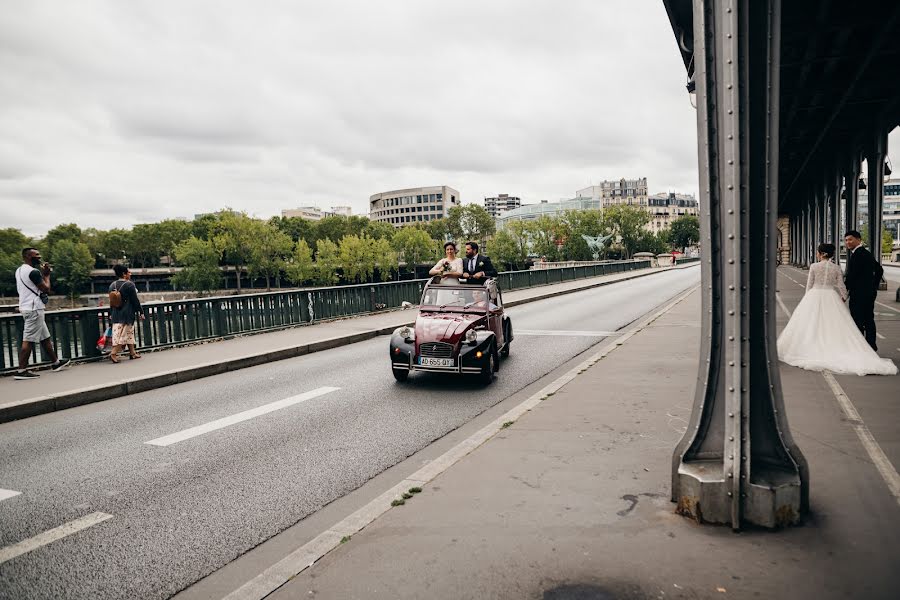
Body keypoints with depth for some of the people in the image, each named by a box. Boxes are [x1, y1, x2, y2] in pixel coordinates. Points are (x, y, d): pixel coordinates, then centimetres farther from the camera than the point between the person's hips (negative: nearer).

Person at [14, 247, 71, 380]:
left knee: (45, 337, 17)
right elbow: (46, 289, -13)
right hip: (34, 309, -10)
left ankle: (55, 362, 25)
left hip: (27, 308, 10)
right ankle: (21, 371, -8)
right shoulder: (33, 272, -16)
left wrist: (43, 273, 13)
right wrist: (46, 275, 1)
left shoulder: (19, 270, 14)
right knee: (28, 341, -9)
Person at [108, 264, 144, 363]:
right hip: (127, 313, -7)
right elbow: (135, 300, -12)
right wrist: (140, 312, -5)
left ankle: (132, 353, 22)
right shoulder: (129, 285, -13)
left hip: (116, 313, 7)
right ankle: (113, 353, -12)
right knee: (123, 334, -3)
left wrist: (111, 313, 22)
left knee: (129, 333, 16)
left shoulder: (112, 285, 8)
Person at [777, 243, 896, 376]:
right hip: (831, 297, 2)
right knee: (835, 327, 5)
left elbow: (809, 285, -2)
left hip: (815, 296, -2)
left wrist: (808, 299, 11)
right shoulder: (836, 268, 0)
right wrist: (844, 297, 18)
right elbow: (841, 286, 3)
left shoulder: (814, 266, -7)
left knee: (812, 325, 6)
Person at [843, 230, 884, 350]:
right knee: (869, 319, 15)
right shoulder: (867, 253, 15)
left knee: (857, 321, -7)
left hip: (859, 294, -10)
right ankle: (871, 346, 22)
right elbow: (879, 269, 23)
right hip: (869, 292, 10)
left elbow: (851, 275, -19)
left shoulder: (857, 255, -16)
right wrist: (874, 285, 22)